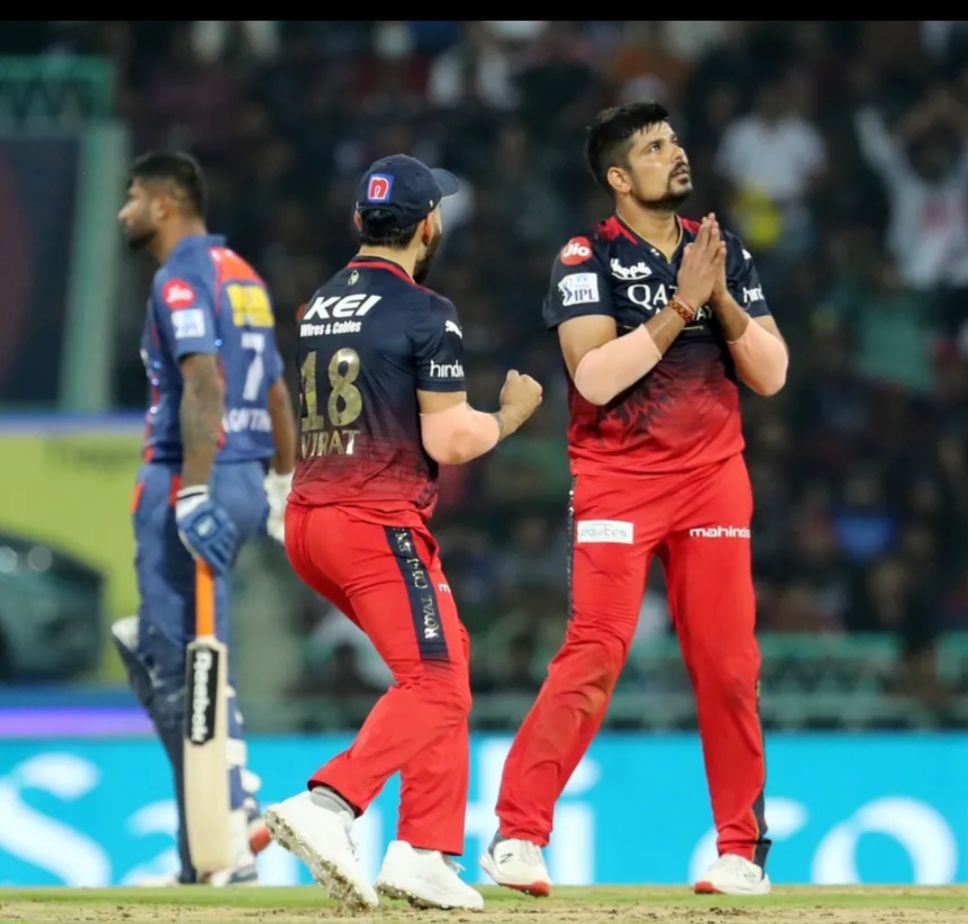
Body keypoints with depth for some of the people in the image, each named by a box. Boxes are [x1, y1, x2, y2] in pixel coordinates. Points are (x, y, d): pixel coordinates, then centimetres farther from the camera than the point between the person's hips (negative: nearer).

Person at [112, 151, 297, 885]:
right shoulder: (243, 275, 18)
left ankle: (227, 844, -10)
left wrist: (192, 494, -27)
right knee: (158, 647, 18)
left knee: (184, 665, -8)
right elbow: (276, 391, 22)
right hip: (247, 480, 10)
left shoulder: (182, 279, -10)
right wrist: (283, 482, 27)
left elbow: (203, 387, -22)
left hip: (194, 476, -10)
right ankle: (236, 806, 10)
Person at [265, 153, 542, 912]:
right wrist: (513, 412, 5)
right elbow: (449, 441, -13)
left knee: (446, 658, 15)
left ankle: (428, 852, 7)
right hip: (379, 522, -8)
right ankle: (327, 806, -28)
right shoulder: (426, 314, -9)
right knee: (433, 684, -8)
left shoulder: (319, 307, 15)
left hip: (307, 520, 8)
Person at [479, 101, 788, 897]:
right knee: (594, 655, -15)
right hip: (617, 483, -4)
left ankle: (742, 848, 12)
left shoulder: (725, 254, 9)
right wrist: (681, 305, -19)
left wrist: (721, 300, -11)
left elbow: (770, 375, 4)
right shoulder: (588, 259, -4)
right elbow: (594, 377, -17)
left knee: (728, 666, 2)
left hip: (713, 479, 4)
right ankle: (518, 835, -12)